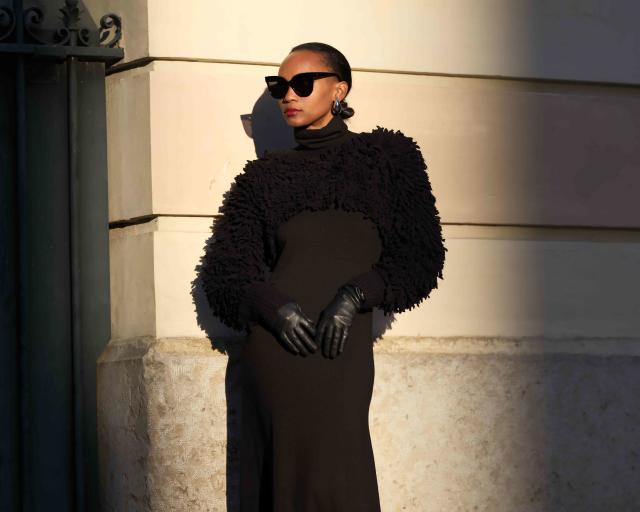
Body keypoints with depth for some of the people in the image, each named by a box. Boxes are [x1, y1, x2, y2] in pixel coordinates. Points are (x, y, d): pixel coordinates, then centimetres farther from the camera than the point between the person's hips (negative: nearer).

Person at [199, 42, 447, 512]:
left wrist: (355, 295, -11)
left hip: (343, 344, -2)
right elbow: (225, 266, 10)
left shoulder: (385, 156, 13)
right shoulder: (266, 175, 18)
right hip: (272, 345, 2)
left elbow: (419, 255, 6)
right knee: (277, 472, -3)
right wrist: (272, 305, -10)